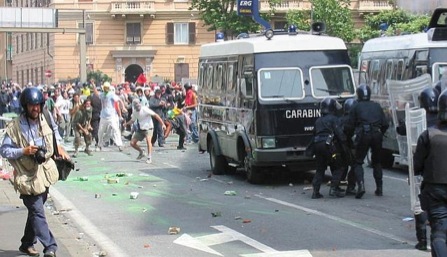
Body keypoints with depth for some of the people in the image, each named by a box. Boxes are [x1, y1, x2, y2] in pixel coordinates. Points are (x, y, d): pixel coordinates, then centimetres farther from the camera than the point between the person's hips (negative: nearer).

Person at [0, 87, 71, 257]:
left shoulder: (46, 119, -1)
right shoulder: (15, 127, -18)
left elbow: (54, 130, 22)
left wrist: (59, 146, 9)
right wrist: (24, 151, -25)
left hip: (45, 171, 6)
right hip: (28, 176, -6)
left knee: (35, 211, 16)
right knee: (38, 213, -10)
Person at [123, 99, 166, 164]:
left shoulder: (145, 109, -18)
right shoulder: (134, 112, 1)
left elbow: (155, 115, -18)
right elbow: (132, 120, 19)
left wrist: (162, 124, -22)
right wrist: (126, 124, 1)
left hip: (148, 128, -6)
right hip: (140, 129, 6)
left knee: (148, 140, -31)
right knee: (132, 143, 3)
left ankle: (149, 158, -26)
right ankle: (141, 152, 28)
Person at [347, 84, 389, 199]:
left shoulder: (356, 107, 6)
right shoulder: (377, 106, 16)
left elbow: (350, 126, 4)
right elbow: (385, 124, 10)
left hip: (363, 135, -3)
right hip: (376, 135, 3)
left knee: (358, 162, 4)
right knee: (376, 161, 19)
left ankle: (361, 184, -19)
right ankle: (379, 188, 17)